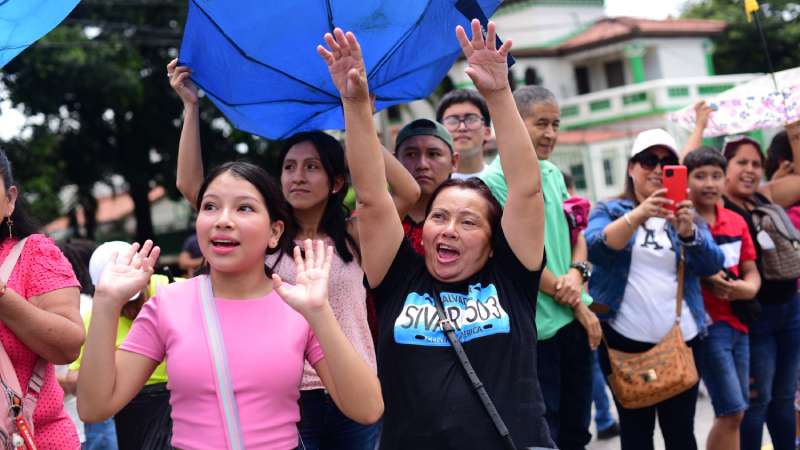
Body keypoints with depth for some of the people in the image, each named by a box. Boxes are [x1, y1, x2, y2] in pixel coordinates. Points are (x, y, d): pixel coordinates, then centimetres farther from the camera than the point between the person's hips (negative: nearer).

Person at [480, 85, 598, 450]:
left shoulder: (553, 174, 11)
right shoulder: (495, 179, -13)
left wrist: (576, 274, -7)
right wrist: (578, 307, -9)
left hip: (575, 321, 7)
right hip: (534, 327, -7)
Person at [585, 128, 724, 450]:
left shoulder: (688, 216, 12)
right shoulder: (608, 211, 6)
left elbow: (712, 265, -5)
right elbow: (596, 249, -16)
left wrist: (688, 231, -26)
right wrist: (638, 215, -32)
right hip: (625, 338, -2)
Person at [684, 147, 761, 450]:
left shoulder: (737, 222, 10)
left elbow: (751, 271, 15)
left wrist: (749, 287, -6)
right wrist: (705, 280, -24)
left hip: (738, 321, 7)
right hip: (707, 324, -7)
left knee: (735, 412, 12)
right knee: (732, 411, -8)